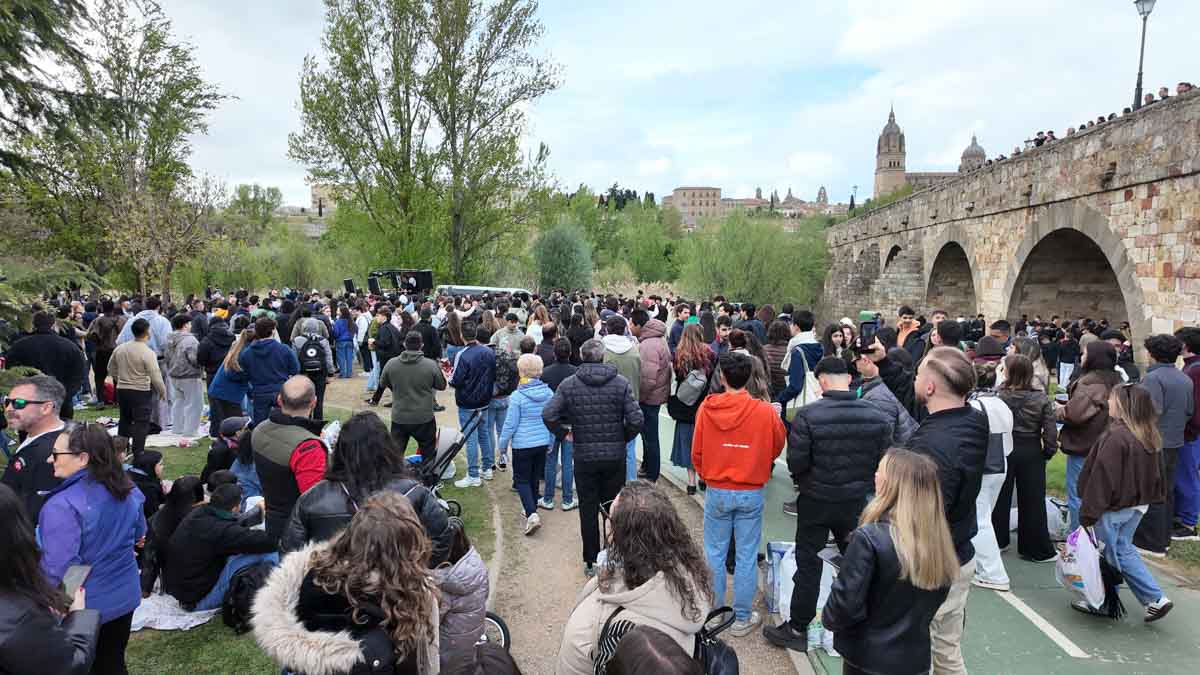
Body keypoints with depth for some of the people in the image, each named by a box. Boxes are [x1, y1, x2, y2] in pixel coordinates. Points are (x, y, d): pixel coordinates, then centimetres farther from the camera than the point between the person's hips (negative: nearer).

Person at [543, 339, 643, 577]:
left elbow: (548, 414, -13)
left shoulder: (569, 384, -5)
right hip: (615, 456, 0)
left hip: (584, 457, 0)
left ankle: (591, 561, 18)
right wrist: (623, 439, 4)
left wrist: (563, 433, 2)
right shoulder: (621, 383, -7)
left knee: (588, 510, 11)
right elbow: (636, 420, -12)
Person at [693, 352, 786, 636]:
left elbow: (697, 452, -1)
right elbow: (778, 446, 6)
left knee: (714, 553, 14)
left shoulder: (707, 408, -10)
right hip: (752, 493, -1)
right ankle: (742, 618, 20)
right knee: (746, 556, 10)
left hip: (716, 492, 1)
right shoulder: (766, 411, -12)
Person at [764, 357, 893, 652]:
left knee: (808, 566, 9)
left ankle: (797, 629, 19)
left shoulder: (808, 415, -21)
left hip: (816, 501, -3)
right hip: (856, 502, 3)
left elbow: (796, 462, -18)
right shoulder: (877, 416, -9)